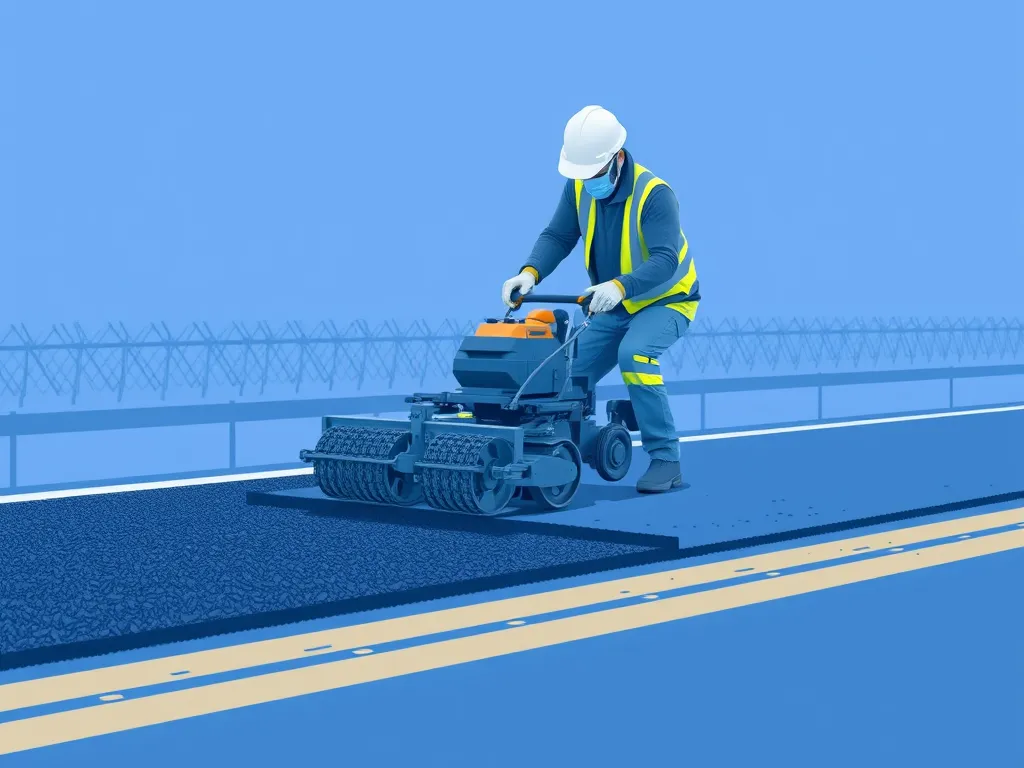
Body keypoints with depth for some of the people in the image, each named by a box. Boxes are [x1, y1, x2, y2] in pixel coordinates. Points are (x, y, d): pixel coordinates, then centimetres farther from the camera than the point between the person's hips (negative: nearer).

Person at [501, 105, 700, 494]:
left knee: (634, 354, -33)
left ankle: (666, 462, -26)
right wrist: (530, 273, -29)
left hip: (666, 300, -7)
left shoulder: (654, 194, -28)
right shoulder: (579, 187, -9)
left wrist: (620, 286, -54)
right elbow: (557, 236, -9)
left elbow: (665, 260, -37)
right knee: (569, 374, -3)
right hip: (613, 306, 7)